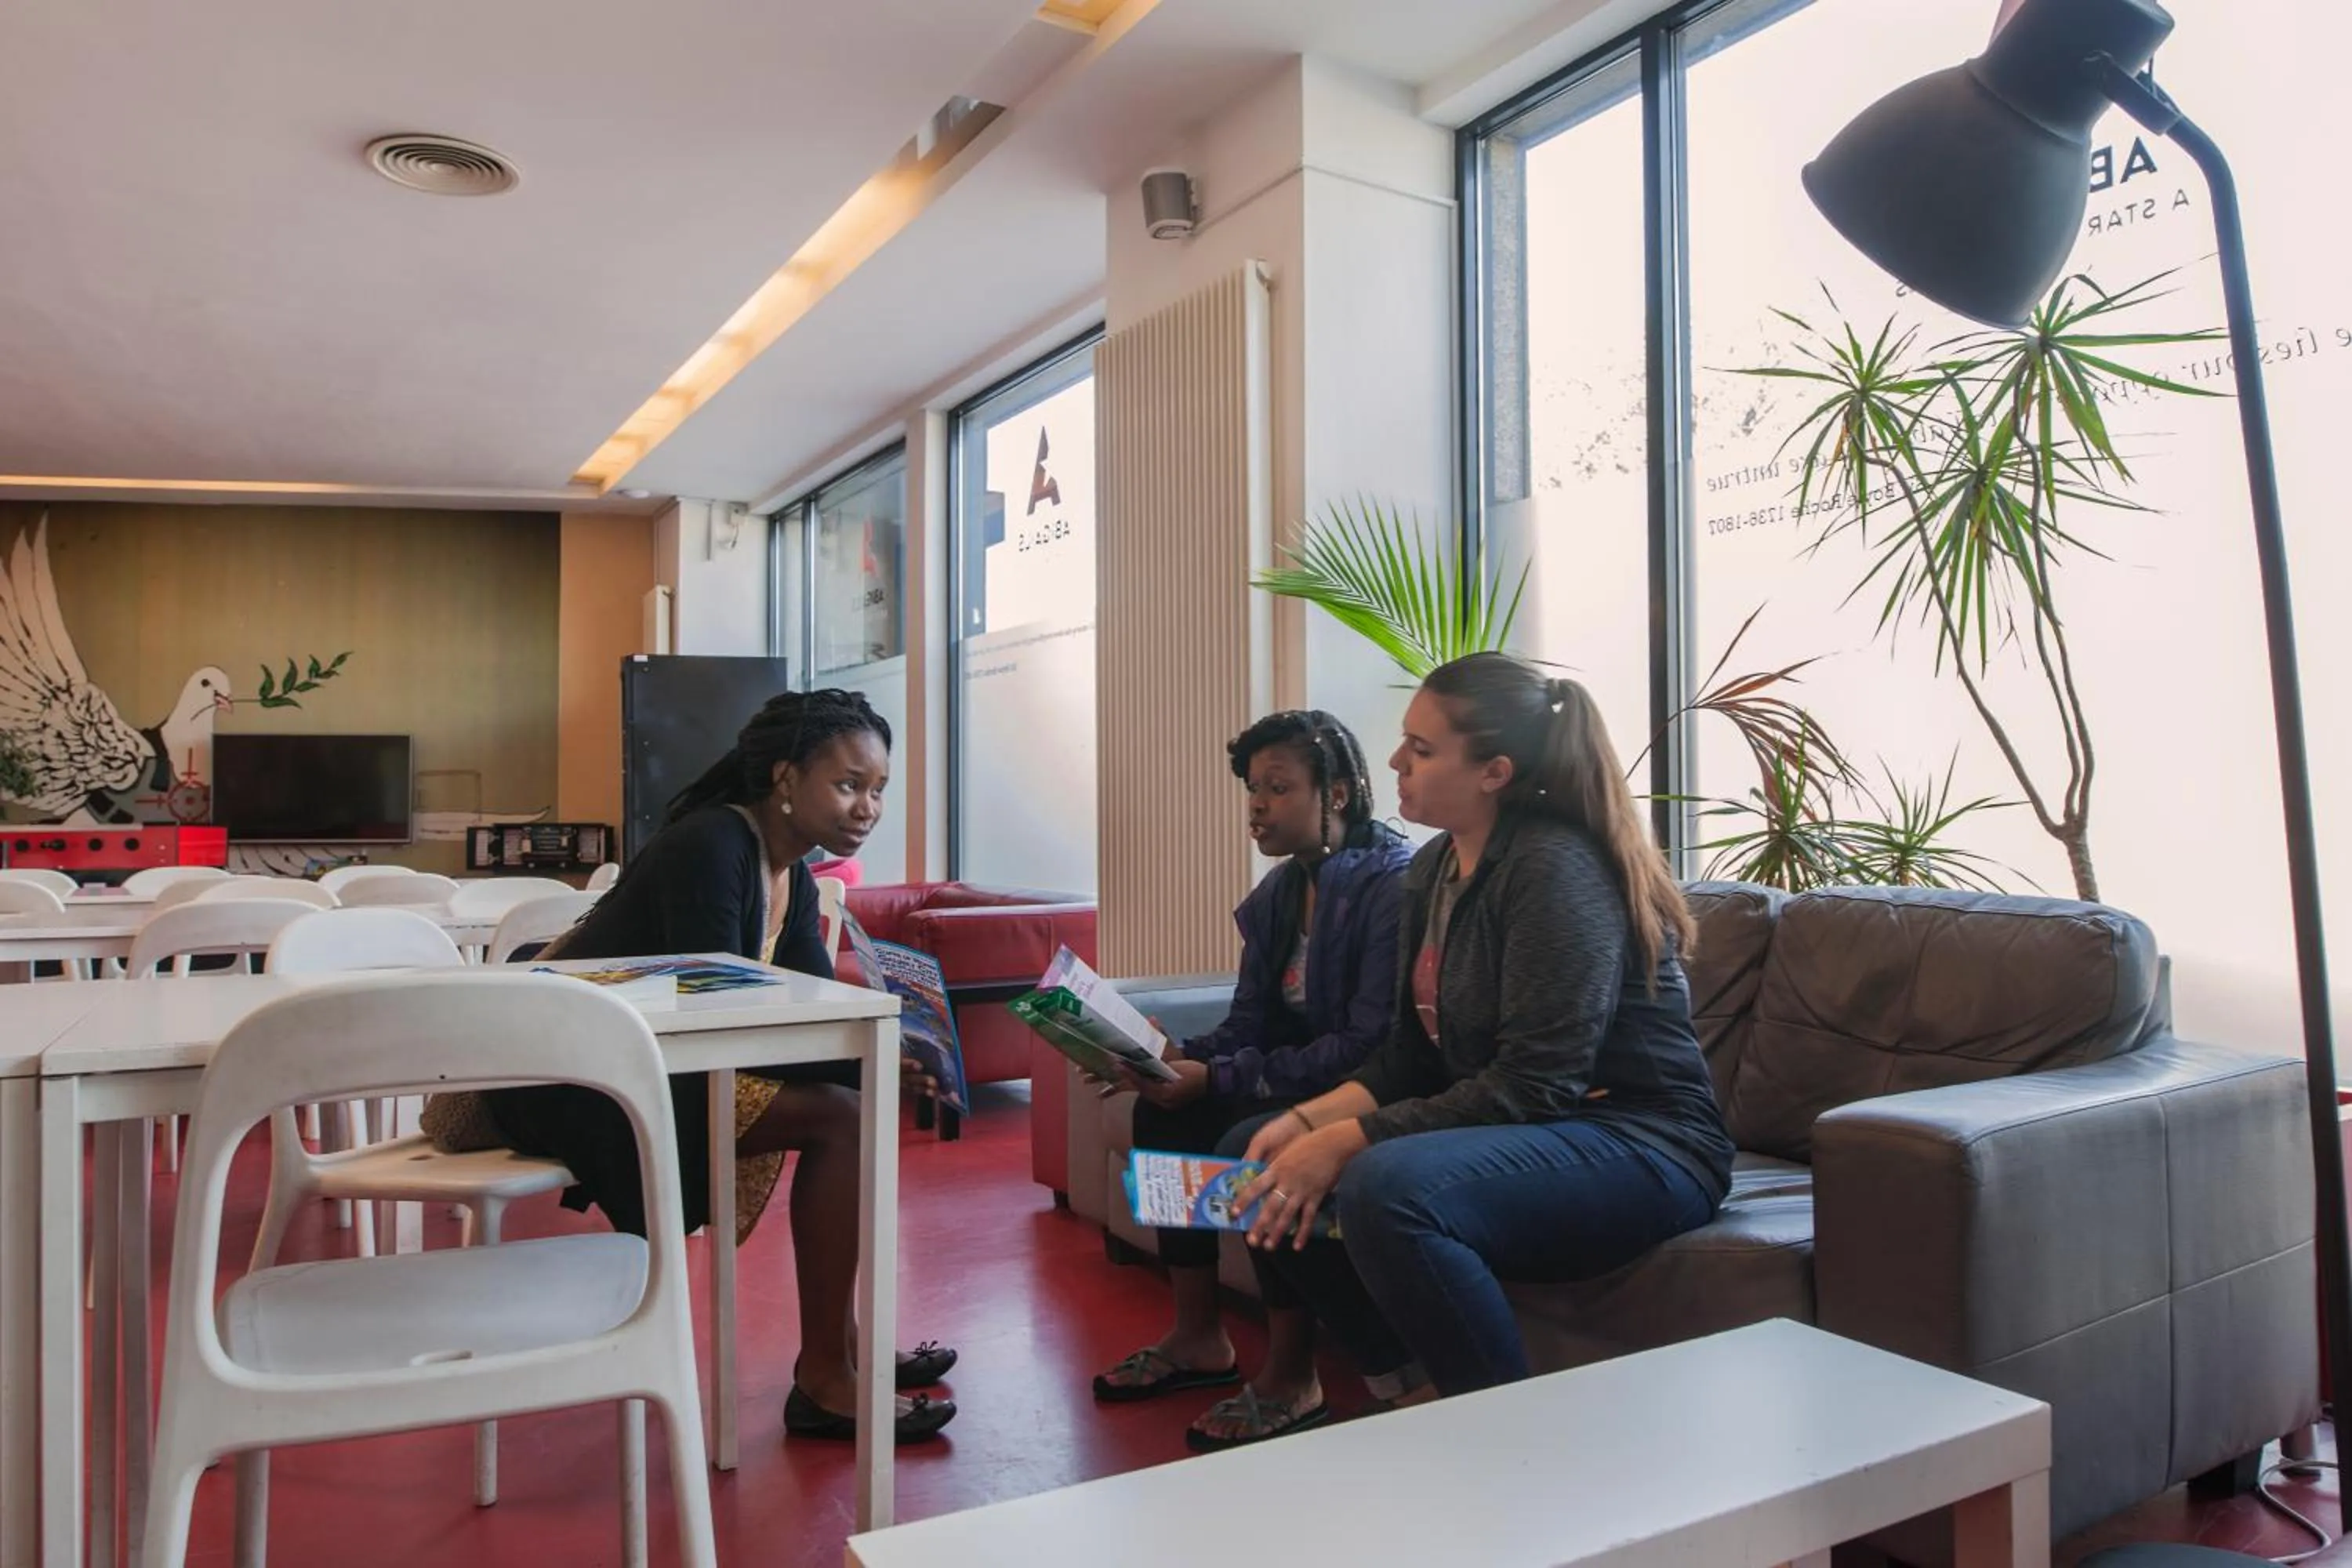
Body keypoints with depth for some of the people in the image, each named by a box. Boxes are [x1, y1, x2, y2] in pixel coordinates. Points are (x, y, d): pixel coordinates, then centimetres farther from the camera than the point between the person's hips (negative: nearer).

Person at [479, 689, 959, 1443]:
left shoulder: (793, 881, 7)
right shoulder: (709, 848, -20)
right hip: (573, 1079, -9)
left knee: (851, 1095, 8)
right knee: (839, 1117, -18)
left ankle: (841, 1344, 14)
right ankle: (821, 1382, -8)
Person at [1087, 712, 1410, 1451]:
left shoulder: (1392, 885, -19)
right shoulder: (1280, 892, 7)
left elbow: (1371, 1046, -25)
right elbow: (1247, 1026, 7)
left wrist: (1219, 1078, -26)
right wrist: (1178, 1059, -14)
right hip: (1302, 1082, 9)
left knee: (1256, 1141, -30)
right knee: (1163, 1112, -4)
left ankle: (1290, 1375, -13)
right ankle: (1199, 1339, 5)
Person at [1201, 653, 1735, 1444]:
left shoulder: (1554, 869, -20)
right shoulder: (1434, 868, 8)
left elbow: (1534, 1085, -25)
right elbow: (1409, 1057, 9)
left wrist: (1347, 1141, -25)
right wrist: (1309, 1120, -7)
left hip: (1637, 1148, -9)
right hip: (1514, 1132, 10)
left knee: (1387, 1188, -35)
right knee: (1259, 1164, 3)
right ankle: (1415, 1397, 4)